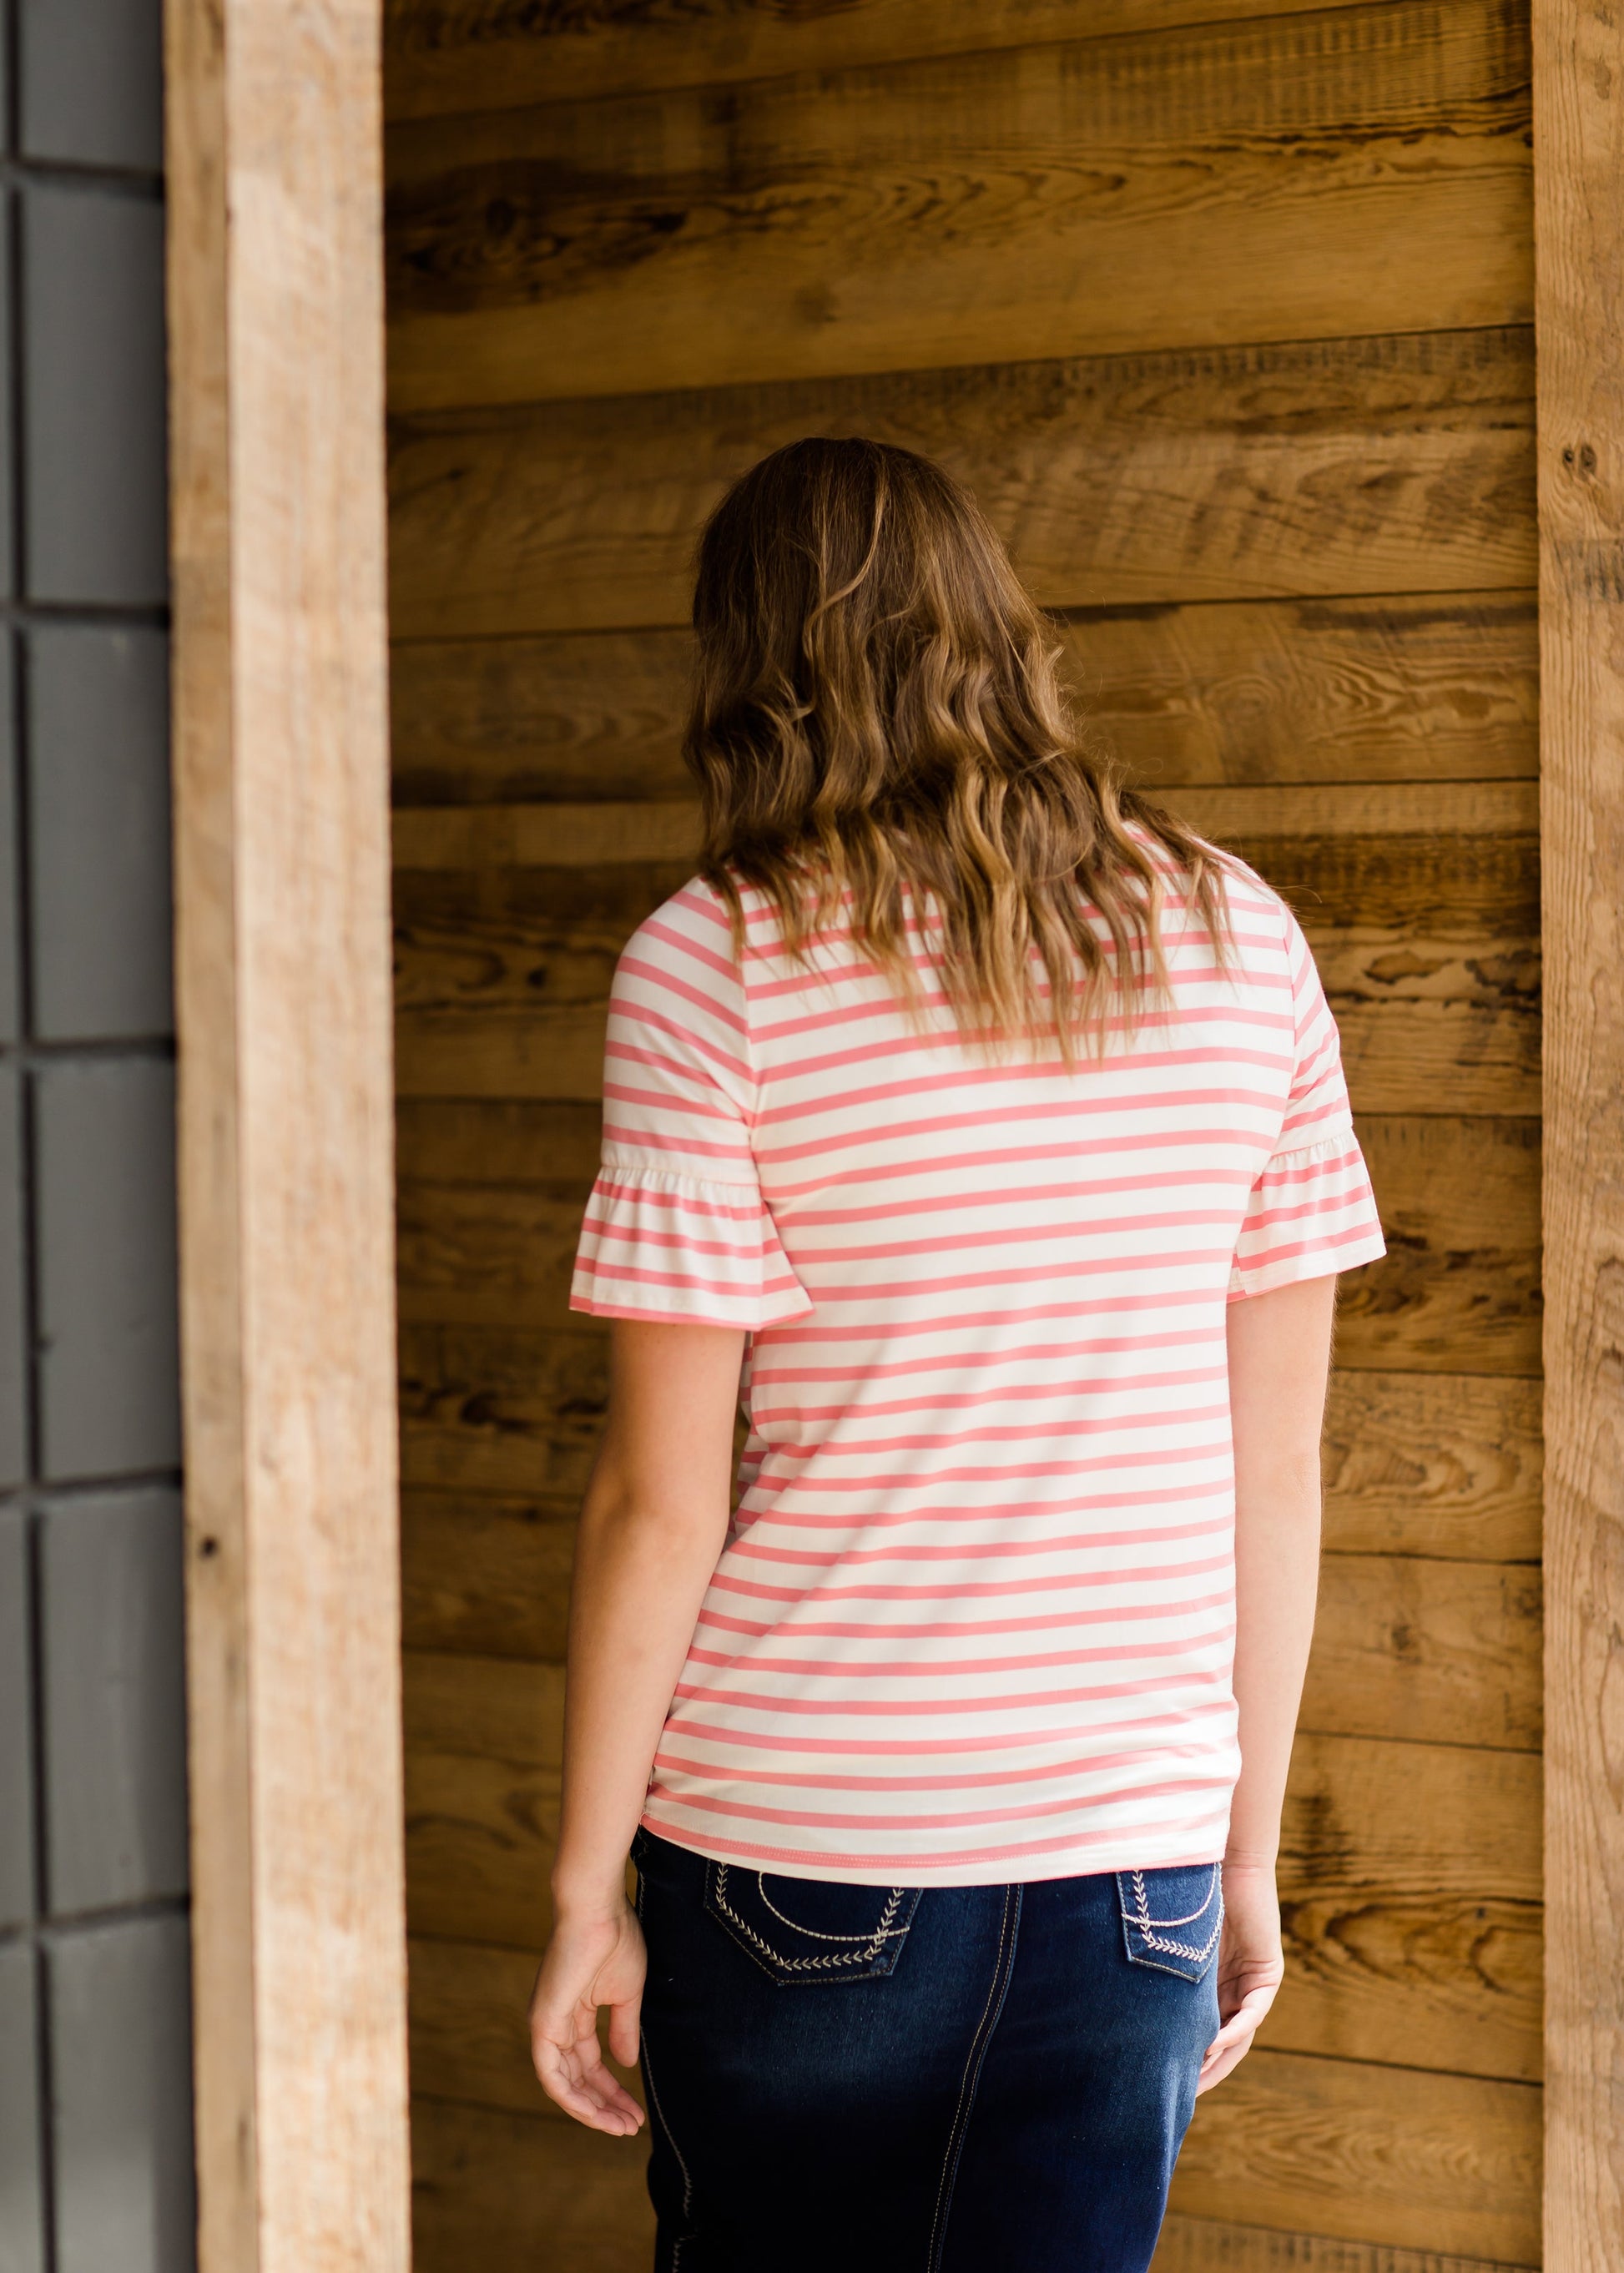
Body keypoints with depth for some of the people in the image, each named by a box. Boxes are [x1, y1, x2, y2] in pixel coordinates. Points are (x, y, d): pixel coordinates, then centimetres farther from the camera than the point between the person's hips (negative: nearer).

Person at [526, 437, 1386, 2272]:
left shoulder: (711, 967, -8)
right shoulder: (1237, 941, 2)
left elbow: (660, 1500, -9)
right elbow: (1277, 1461, 5)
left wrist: (585, 1888, 0)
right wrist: (1247, 1851, 14)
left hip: (796, 1856, -2)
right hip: (1133, 1848, 2)